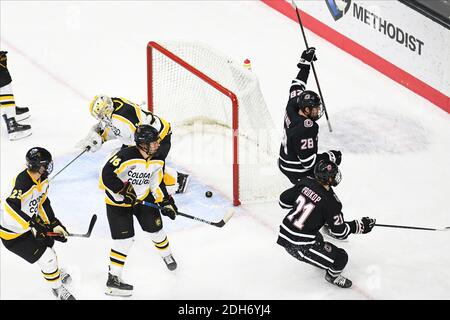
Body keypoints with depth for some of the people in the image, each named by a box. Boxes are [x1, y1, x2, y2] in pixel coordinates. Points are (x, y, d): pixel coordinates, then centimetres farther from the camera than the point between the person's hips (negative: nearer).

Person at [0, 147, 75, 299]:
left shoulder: (42, 180, -3)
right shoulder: (23, 183, -33)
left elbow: (43, 203, 10)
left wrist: (54, 224, 8)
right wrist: (33, 224, -42)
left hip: (29, 226, 9)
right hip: (12, 233, -9)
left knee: (48, 248, 23)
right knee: (47, 257, -8)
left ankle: (55, 273, 54)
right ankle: (57, 288, 15)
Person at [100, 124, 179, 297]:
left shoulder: (157, 161, -6)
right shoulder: (126, 156, -30)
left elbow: (157, 184, 5)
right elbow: (107, 174, -30)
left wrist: (166, 202, -1)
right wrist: (124, 190, -30)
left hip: (142, 197, 6)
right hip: (118, 200, -6)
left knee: (155, 227, 11)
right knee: (124, 238, -10)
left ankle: (166, 254, 42)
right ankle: (113, 278, 1)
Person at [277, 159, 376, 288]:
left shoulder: (305, 183, -4)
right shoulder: (330, 202, -20)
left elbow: (284, 200, 7)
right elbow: (340, 232, -11)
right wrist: (360, 225, 1)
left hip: (284, 234, 8)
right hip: (299, 246, -8)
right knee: (340, 257, 2)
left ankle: (321, 260, 59)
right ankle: (332, 275, 31)